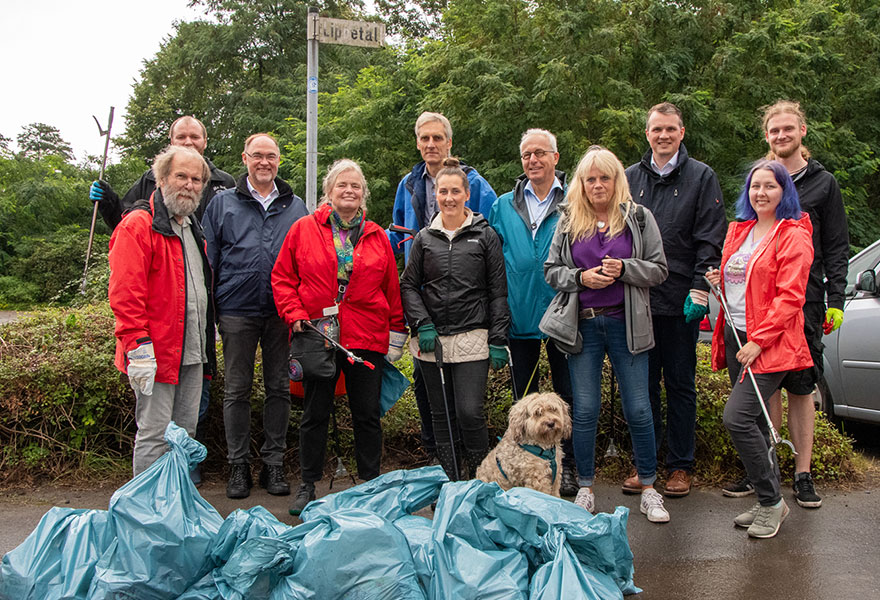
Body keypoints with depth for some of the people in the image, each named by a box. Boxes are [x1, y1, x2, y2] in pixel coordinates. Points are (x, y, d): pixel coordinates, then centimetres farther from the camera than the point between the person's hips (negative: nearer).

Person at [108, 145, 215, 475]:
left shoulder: (193, 228, 19)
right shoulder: (138, 226, -8)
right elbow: (124, 294, -16)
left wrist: (208, 339, 21)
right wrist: (138, 346, -22)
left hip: (192, 353, 8)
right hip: (156, 354, -8)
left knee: (186, 433, 14)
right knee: (155, 435, -3)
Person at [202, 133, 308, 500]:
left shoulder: (295, 207, 11)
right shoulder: (223, 204, 8)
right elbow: (209, 259, 6)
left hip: (282, 312, 1)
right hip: (237, 311, -1)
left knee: (279, 387, 6)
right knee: (237, 389, 4)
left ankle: (274, 463, 16)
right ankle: (238, 465, 15)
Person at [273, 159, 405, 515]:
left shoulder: (377, 237, 9)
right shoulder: (304, 229, 4)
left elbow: (392, 288, 10)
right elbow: (282, 277, 5)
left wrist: (396, 331, 8)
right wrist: (294, 313, -7)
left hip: (367, 339, 1)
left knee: (367, 413, 7)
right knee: (315, 413, 9)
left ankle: (371, 484, 21)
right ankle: (308, 486, 22)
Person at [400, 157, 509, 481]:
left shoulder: (485, 236, 4)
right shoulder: (425, 238, 10)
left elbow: (498, 292, 2)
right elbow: (409, 285, 11)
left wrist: (498, 340, -4)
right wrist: (422, 325, -3)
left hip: (472, 337, -3)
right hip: (432, 339, 3)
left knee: (469, 411, -10)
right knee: (442, 415, 8)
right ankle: (449, 483, 21)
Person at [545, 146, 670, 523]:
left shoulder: (638, 218, 5)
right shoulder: (569, 221, 9)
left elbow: (659, 270, 4)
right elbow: (551, 271, 8)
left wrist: (623, 269, -13)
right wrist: (581, 277, -10)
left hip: (626, 324, -1)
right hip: (583, 325, 1)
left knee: (638, 410, 1)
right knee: (585, 410, 5)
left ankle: (648, 488, 17)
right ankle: (585, 489, 18)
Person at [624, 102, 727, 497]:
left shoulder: (701, 177, 4)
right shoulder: (630, 178, 11)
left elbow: (710, 239, -3)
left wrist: (699, 290, -12)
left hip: (680, 301, -2)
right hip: (637, 299, 2)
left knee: (680, 385, 7)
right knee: (642, 384, 8)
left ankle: (680, 465, 18)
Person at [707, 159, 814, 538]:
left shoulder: (793, 235, -6)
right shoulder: (738, 231, 16)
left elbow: (790, 296, -13)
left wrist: (759, 340, -18)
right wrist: (718, 281, 5)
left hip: (770, 344, -7)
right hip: (736, 337, 7)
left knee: (737, 417, -16)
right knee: (753, 421, 11)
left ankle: (771, 501, 3)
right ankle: (769, 502, 24)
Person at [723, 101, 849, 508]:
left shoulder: (823, 183, 6)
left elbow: (836, 249, 5)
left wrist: (835, 301, -3)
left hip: (804, 299, -2)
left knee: (800, 387, 2)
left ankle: (802, 474, 11)